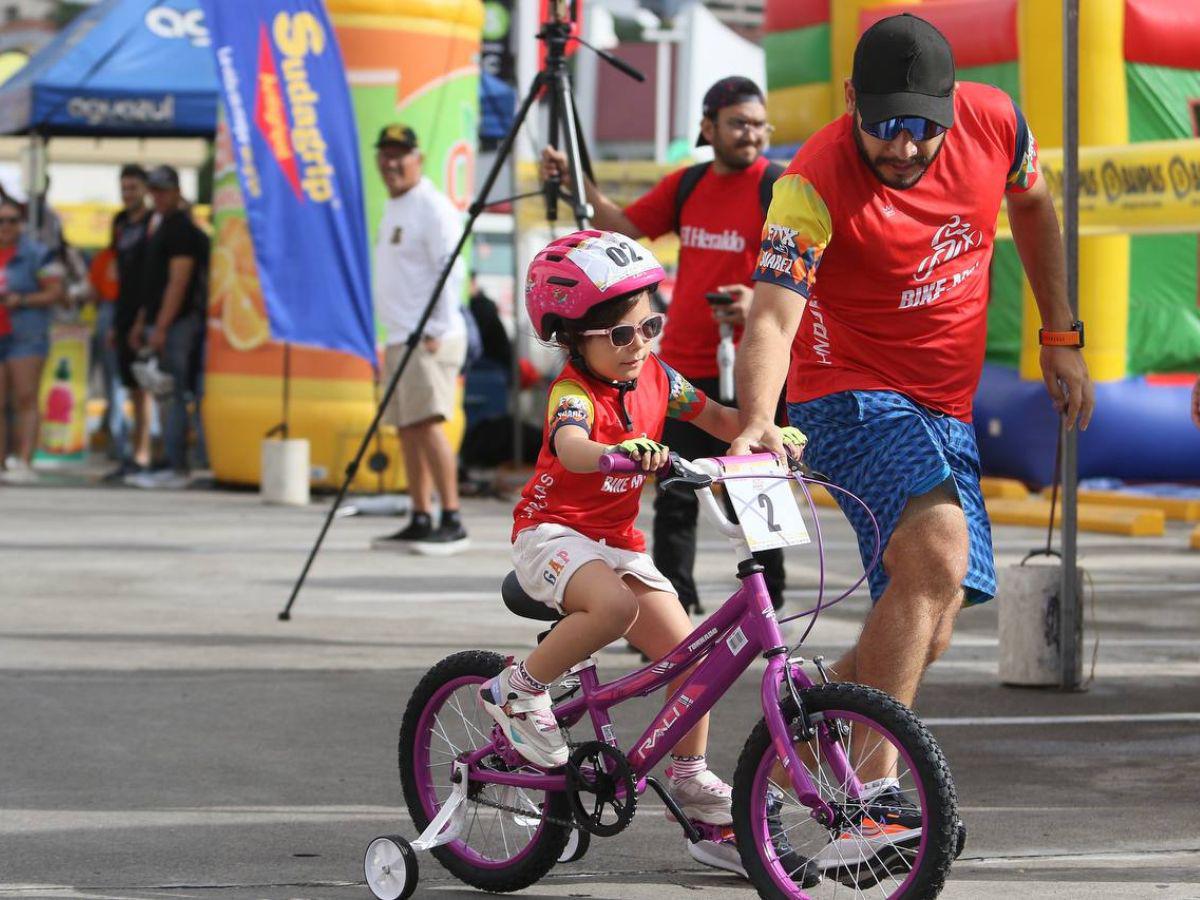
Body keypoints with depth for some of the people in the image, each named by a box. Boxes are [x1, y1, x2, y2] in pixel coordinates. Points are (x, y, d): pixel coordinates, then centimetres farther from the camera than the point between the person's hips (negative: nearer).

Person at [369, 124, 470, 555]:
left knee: (428, 422, -16)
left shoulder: (432, 207, -10)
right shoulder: (393, 208, 19)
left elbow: (450, 272, -17)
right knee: (408, 428, 9)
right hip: (399, 338, 10)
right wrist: (397, 334, 19)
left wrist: (436, 331, -20)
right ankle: (420, 521, 13)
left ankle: (453, 523, -18)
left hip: (429, 338, -10)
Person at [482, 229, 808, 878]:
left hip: (617, 541, 7)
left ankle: (691, 780, 13)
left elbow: (717, 419, 13)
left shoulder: (655, 379, 1)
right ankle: (518, 690, -16)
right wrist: (622, 451, -63)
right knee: (616, 606, -36)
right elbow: (571, 448, -42)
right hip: (552, 532, -7)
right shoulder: (575, 391, -20)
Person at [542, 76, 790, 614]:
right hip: (685, 366, 6)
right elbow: (625, 226, 18)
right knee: (675, 499, 7)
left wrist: (762, 301, -27)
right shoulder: (686, 186, 13)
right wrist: (579, 185, 5)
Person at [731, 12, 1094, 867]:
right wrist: (757, 422, -52)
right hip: (852, 395, -6)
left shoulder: (994, 122, -9)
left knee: (924, 633, 6)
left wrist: (1061, 336, 15)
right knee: (940, 550, -32)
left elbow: (1032, 204, 13)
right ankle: (875, 794, -32)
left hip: (943, 408, 6)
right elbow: (772, 316, -34)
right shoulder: (814, 184, -24)